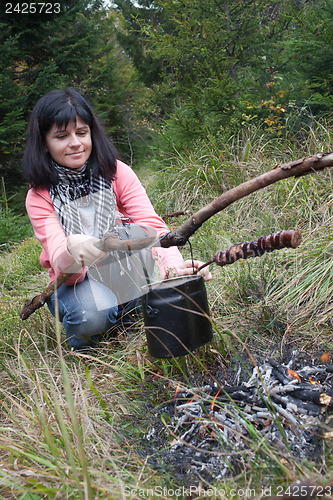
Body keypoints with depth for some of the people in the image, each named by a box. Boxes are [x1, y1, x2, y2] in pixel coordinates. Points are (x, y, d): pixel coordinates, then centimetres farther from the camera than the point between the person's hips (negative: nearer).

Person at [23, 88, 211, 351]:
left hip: (125, 273, 1)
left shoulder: (116, 173, -10)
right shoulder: (39, 197, -11)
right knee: (91, 314, -35)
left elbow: (151, 224, -23)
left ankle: (128, 309, -4)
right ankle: (83, 341, 3)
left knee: (131, 232, -30)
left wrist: (174, 265, -44)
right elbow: (59, 259, -25)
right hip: (76, 280, -1)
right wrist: (71, 248, -52)